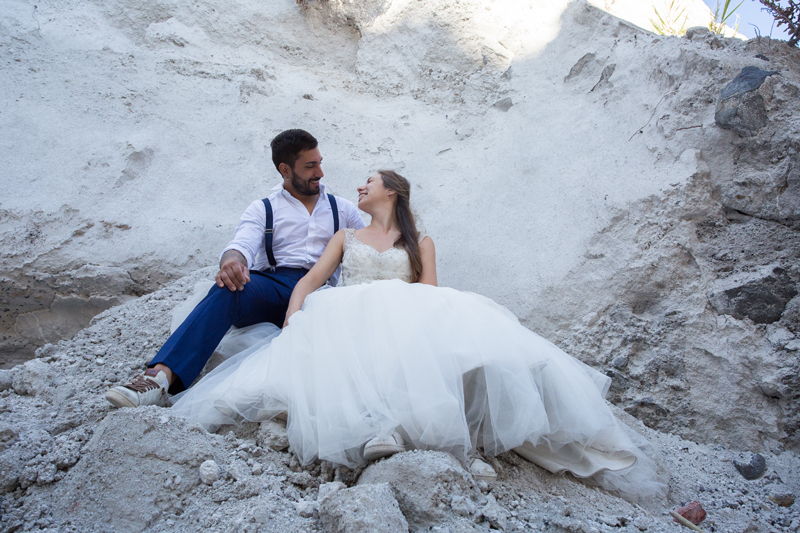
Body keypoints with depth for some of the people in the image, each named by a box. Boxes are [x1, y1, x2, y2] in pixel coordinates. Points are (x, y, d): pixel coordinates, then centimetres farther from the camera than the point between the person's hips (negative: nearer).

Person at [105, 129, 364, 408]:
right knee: (229, 288, -34)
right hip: (273, 288, 0)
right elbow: (243, 243, -4)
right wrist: (232, 260, -28)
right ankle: (161, 375, -43)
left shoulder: (343, 209, 23)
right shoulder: (263, 209, 16)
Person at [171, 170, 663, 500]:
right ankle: (381, 428, -57)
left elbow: (429, 294, 8)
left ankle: (457, 434, -48)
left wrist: (402, 308, -17)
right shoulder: (346, 238, 30)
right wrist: (293, 318, -7)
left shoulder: (420, 243, 25)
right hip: (346, 322, 1)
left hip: (409, 323, -1)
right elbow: (310, 280, 15)